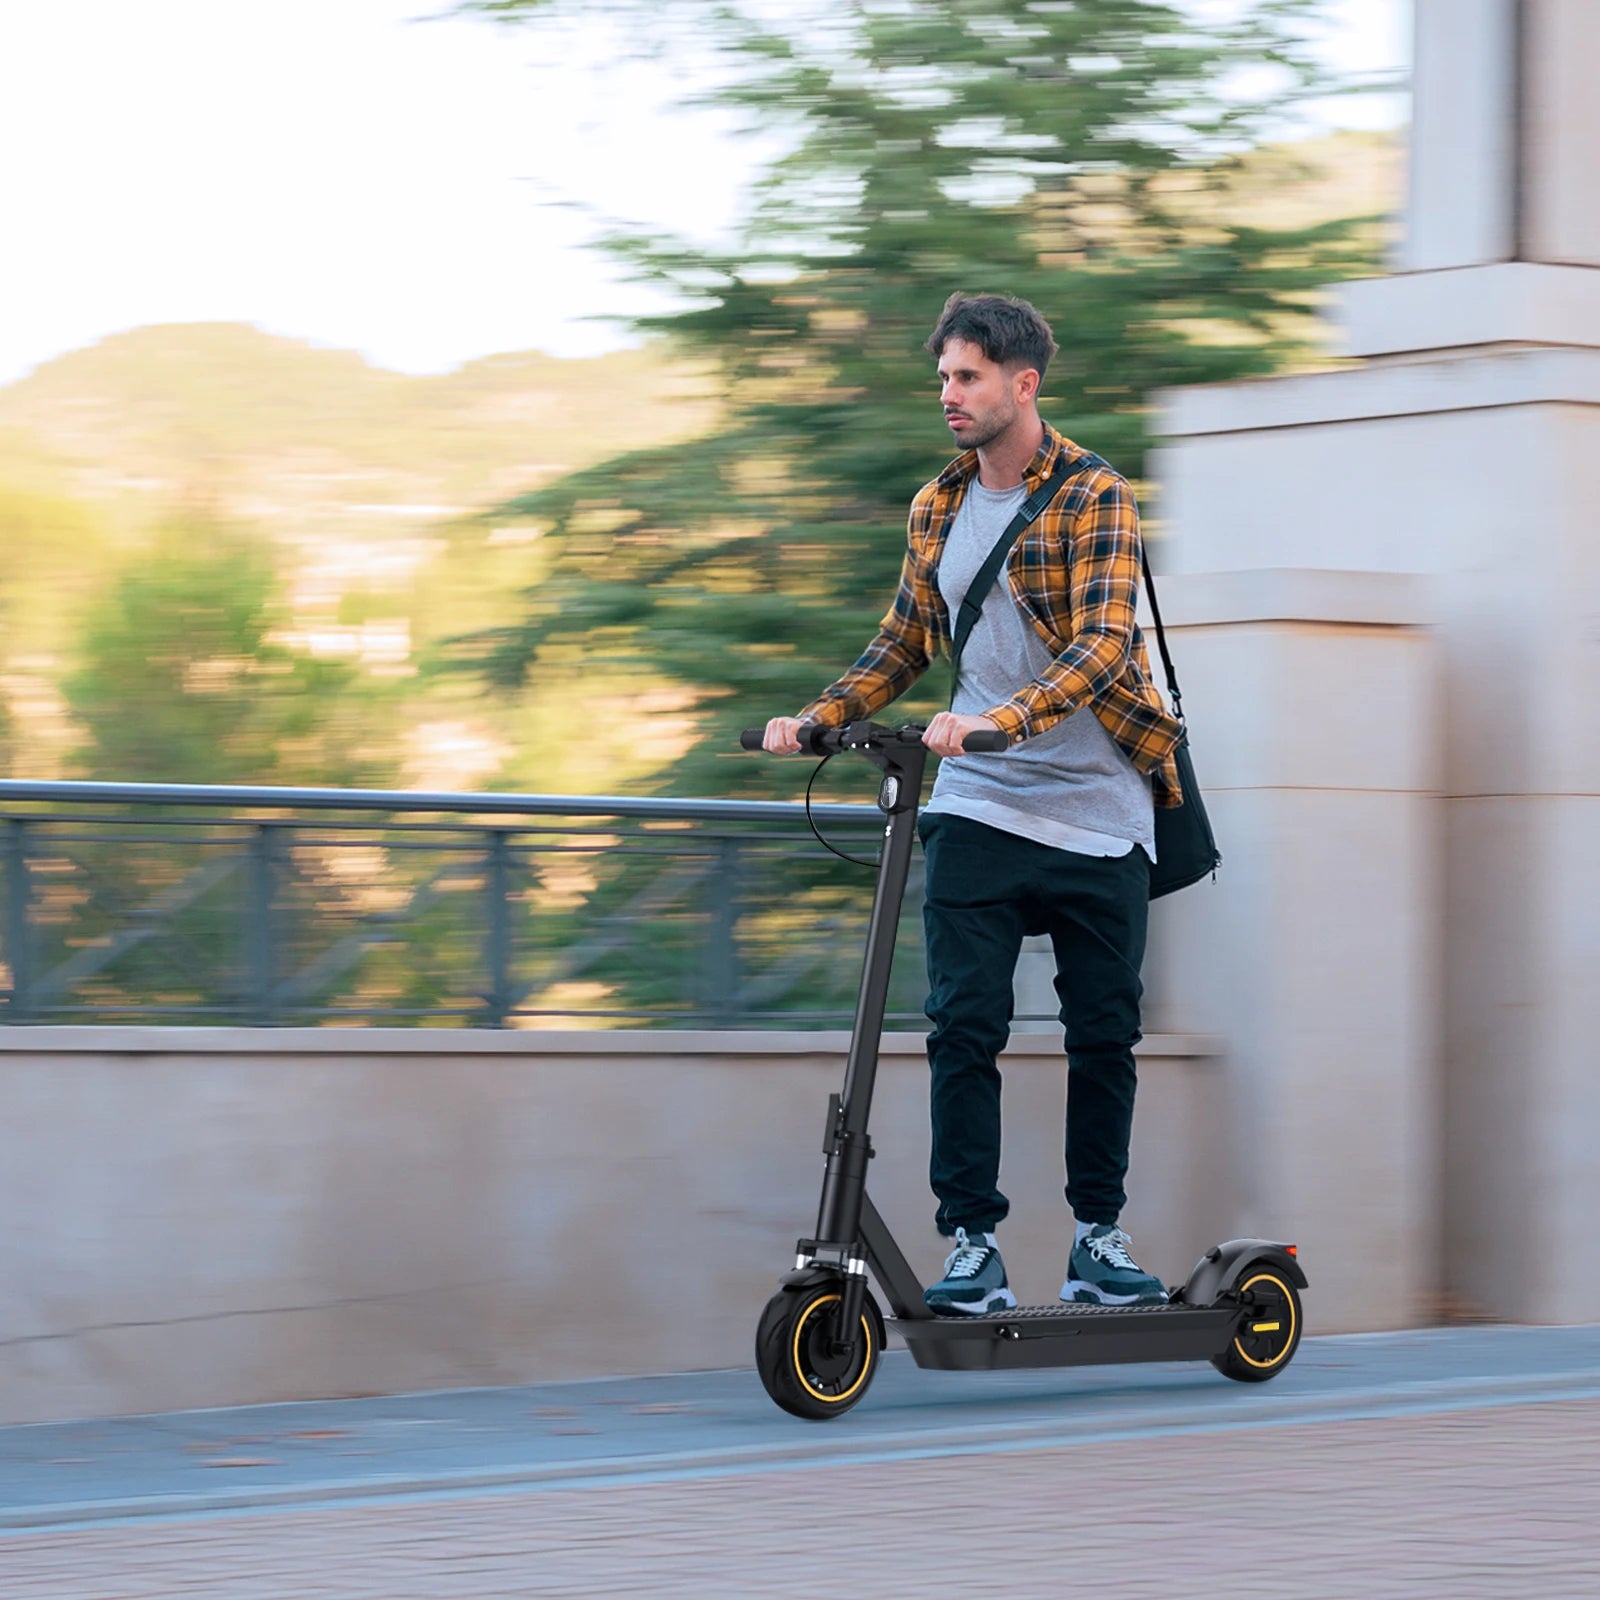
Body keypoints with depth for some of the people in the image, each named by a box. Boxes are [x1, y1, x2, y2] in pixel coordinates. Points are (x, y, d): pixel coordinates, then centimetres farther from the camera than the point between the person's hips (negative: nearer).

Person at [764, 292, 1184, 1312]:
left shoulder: (1094, 496, -7)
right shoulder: (937, 508, 10)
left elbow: (1102, 641, -19)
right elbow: (904, 645, 18)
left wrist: (1002, 720, -33)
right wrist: (816, 719, 2)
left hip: (1099, 814, -3)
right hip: (977, 808, 3)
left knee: (1105, 1034, 4)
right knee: (965, 1026, -7)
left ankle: (1100, 1240, 16)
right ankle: (973, 1246, -4)